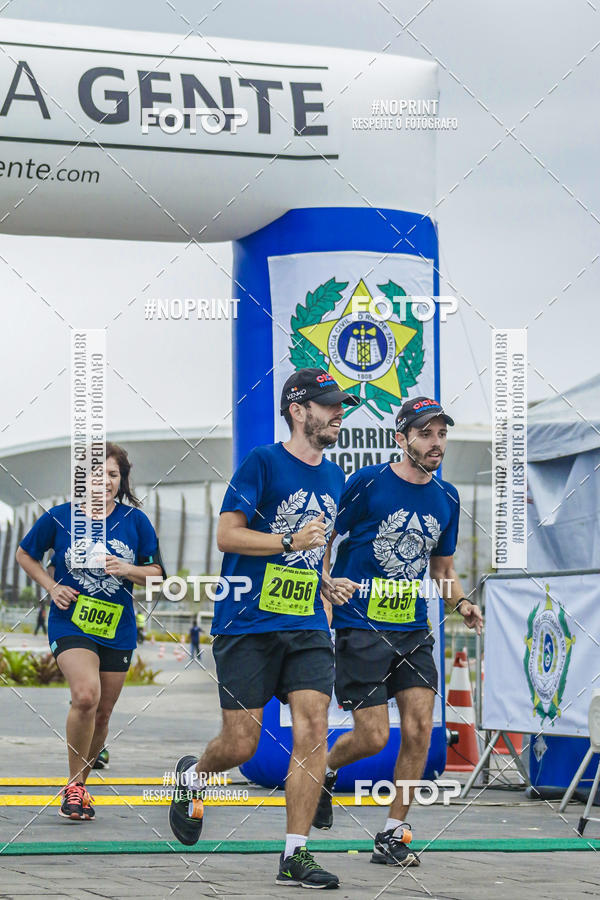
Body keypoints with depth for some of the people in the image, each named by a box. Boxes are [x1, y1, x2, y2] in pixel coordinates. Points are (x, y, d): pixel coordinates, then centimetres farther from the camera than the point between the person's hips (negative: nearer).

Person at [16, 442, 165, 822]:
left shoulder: (135, 520, 1)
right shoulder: (60, 517, -2)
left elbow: (156, 573, 5)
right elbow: (25, 554, 13)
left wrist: (127, 569, -14)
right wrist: (52, 587, 0)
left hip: (118, 629, 3)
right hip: (71, 623, -3)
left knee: (102, 713, 10)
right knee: (86, 695, -24)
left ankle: (80, 783, 31)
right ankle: (74, 786, -10)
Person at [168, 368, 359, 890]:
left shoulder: (334, 477, 15)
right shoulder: (262, 463, -6)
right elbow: (227, 534, -12)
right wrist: (291, 542, -21)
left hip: (307, 627, 5)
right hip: (247, 625, -5)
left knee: (313, 731, -11)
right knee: (241, 745, -2)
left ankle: (295, 856, -6)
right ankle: (191, 777, 33)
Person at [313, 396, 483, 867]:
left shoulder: (447, 498, 8)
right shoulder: (366, 483, -8)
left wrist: (462, 604, 1)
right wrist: (326, 588, -17)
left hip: (414, 630, 5)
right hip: (361, 627, -5)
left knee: (420, 729, -5)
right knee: (373, 736, -7)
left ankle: (393, 835, 6)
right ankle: (326, 769, 27)